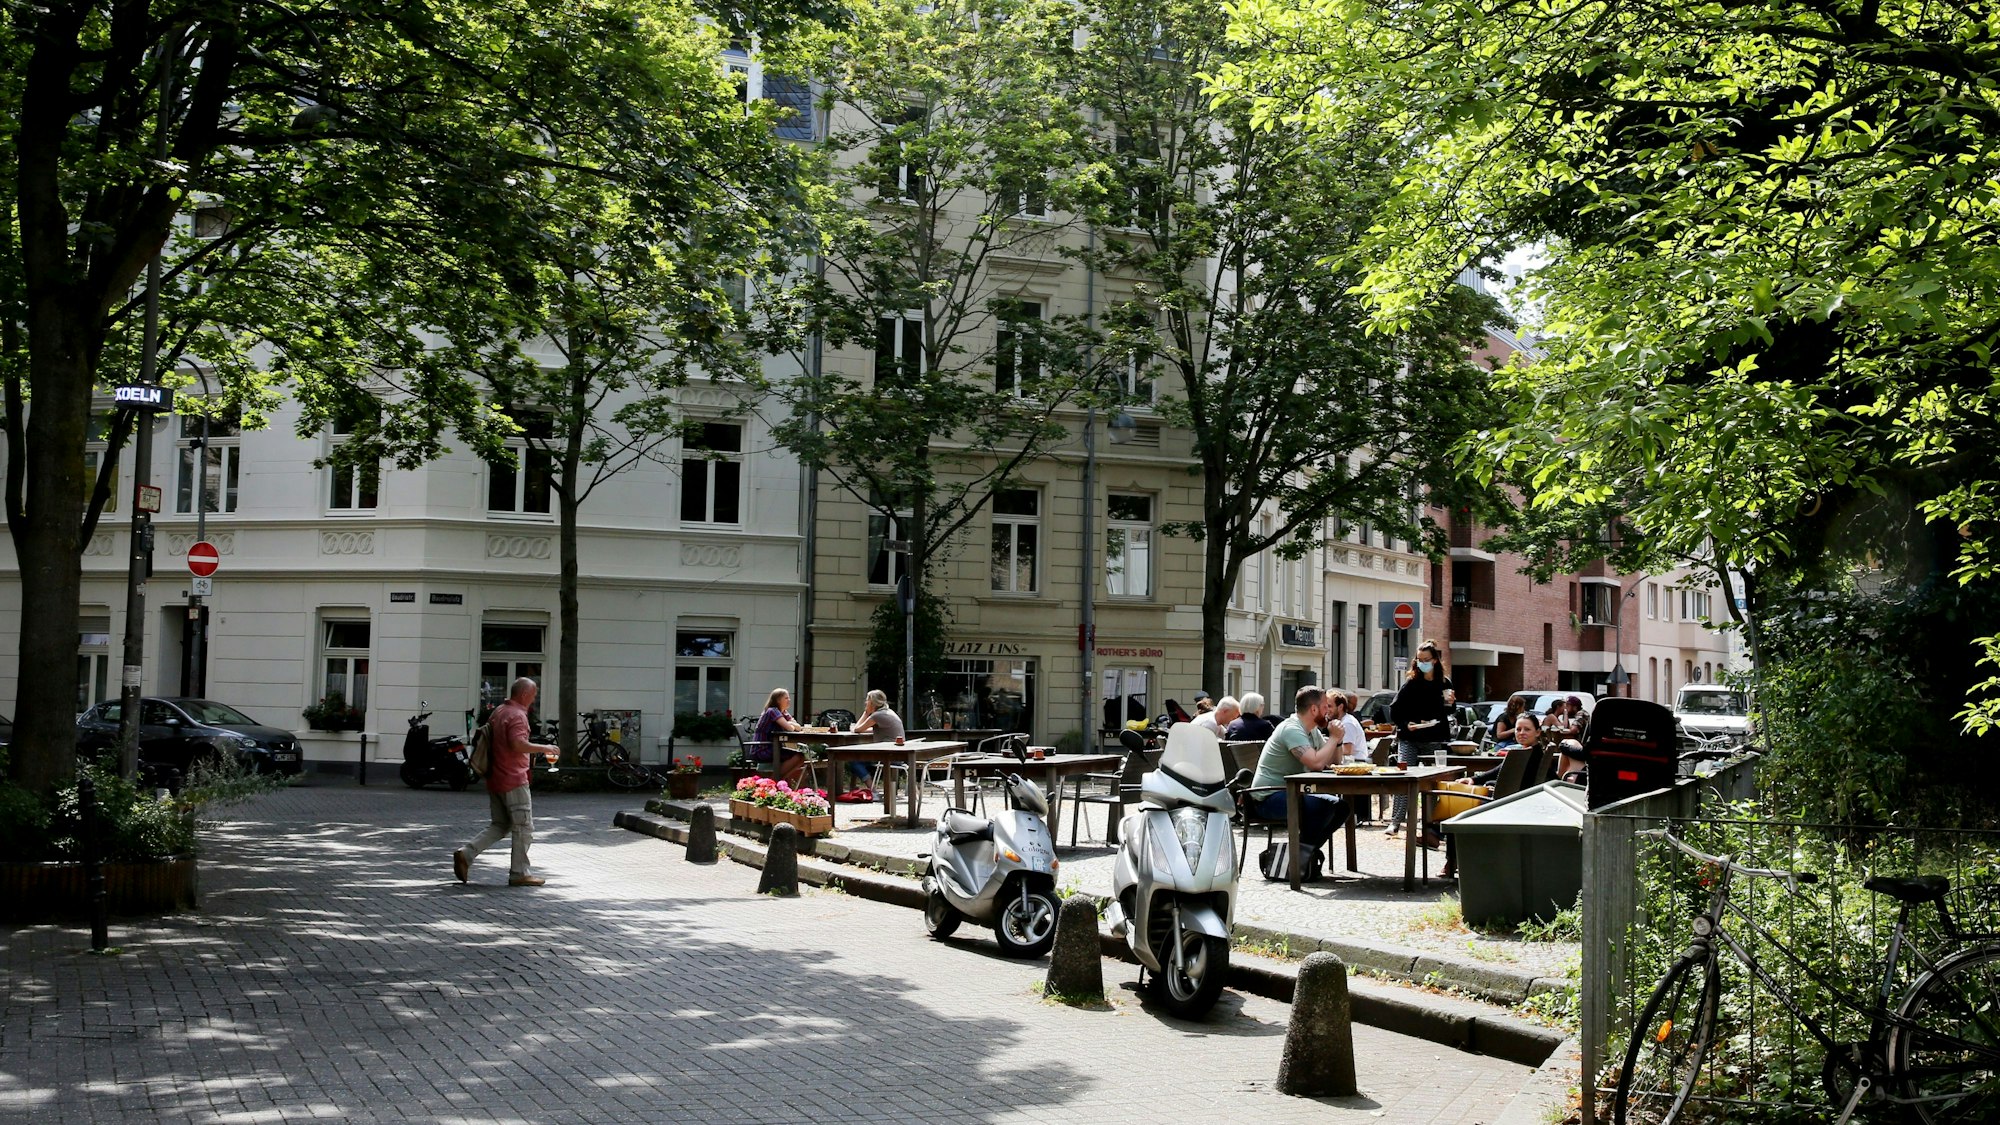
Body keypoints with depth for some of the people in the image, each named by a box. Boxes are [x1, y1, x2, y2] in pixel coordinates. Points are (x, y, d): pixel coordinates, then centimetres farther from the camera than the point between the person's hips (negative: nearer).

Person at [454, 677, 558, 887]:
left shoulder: (497, 712, 14)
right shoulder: (517, 715, -15)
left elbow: (487, 739, 21)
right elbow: (518, 744, -28)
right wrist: (544, 748, -16)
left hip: (495, 779, 9)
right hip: (513, 780, -9)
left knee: (501, 825, 16)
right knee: (524, 827, 1)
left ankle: (466, 854, 4)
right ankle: (519, 873, 5)